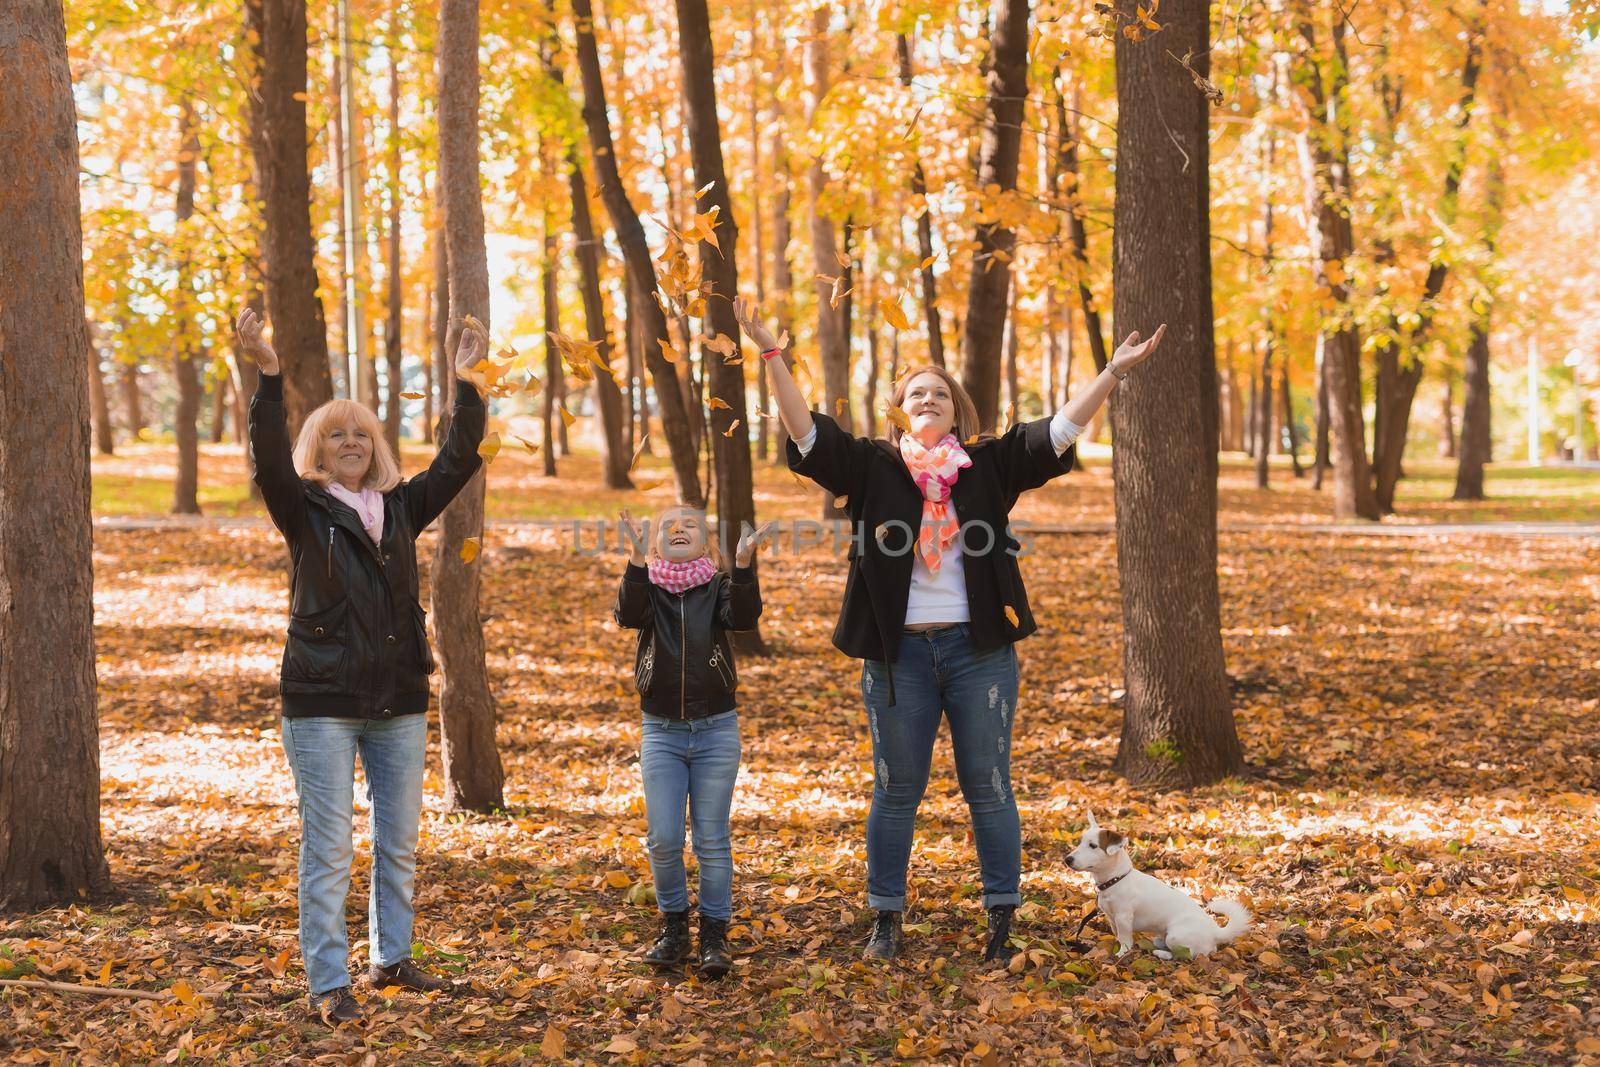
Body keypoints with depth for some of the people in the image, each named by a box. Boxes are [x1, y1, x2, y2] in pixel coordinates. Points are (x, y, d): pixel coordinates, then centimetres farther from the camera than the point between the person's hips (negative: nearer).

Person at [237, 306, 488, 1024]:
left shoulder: (400, 508, 10)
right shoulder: (304, 509, -2)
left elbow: (457, 460, 10)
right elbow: (268, 459, -19)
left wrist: (466, 384, 6)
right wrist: (268, 375, -29)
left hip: (399, 701, 5)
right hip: (322, 703, -5)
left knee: (398, 843, 14)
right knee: (328, 850, -3)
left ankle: (392, 959, 29)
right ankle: (328, 986, 2)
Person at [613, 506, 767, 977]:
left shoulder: (719, 586, 1)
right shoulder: (647, 586, 2)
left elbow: (745, 616, -20)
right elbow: (628, 614, -21)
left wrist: (743, 563, -36)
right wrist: (637, 557, -34)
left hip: (716, 730, -1)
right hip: (660, 731, 1)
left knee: (712, 840, 2)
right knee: (663, 840, -1)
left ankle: (714, 936, 13)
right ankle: (673, 928, 18)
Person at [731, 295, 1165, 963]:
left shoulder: (988, 465, 6)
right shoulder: (871, 468, 4)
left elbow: (1060, 429, 2)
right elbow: (806, 431, -4)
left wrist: (1114, 371, -5)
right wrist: (769, 355, -12)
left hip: (979, 650, 0)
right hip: (897, 654, 0)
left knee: (988, 788, 5)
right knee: (896, 790, 9)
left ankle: (1003, 919, 14)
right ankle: (886, 920, 19)